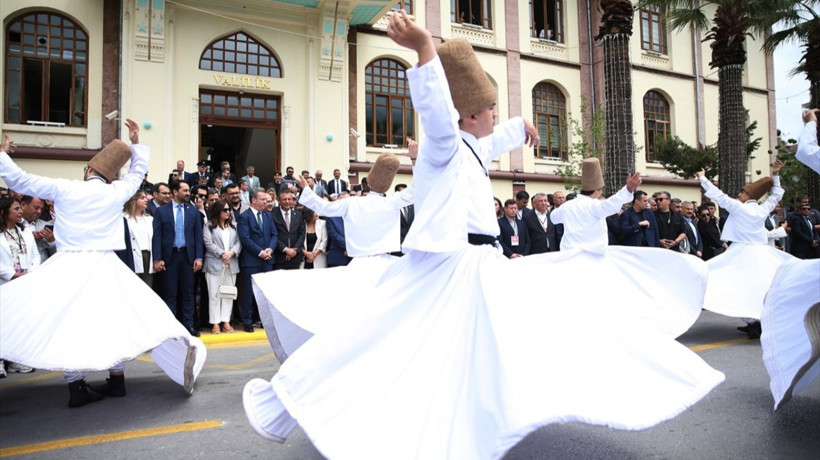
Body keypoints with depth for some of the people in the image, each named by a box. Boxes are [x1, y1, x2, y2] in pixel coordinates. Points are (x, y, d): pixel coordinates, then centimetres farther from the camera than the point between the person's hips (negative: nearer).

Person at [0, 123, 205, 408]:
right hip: (104, 267, 1)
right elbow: (138, 171, 22)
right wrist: (136, 142, 30)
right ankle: (117, 380, 16)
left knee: (65, 320, 7)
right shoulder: (116, 192, 3)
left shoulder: (63, 188, 1)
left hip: (68, 266, -1)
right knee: (114, 318, 12)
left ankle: (77, 387, 5)